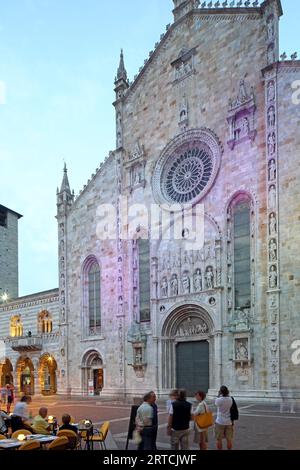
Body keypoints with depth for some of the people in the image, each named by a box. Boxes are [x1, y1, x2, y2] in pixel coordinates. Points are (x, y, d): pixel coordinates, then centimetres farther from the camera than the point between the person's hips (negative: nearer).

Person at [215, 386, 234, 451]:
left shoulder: (218, 400, -16)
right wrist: (228, 394, 8)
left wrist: (219, 395, 5)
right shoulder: (230, 399, -8)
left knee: (219, 439, 7)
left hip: (220, 422, -3)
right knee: (229, 439, 9)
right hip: (228, 422, 3)